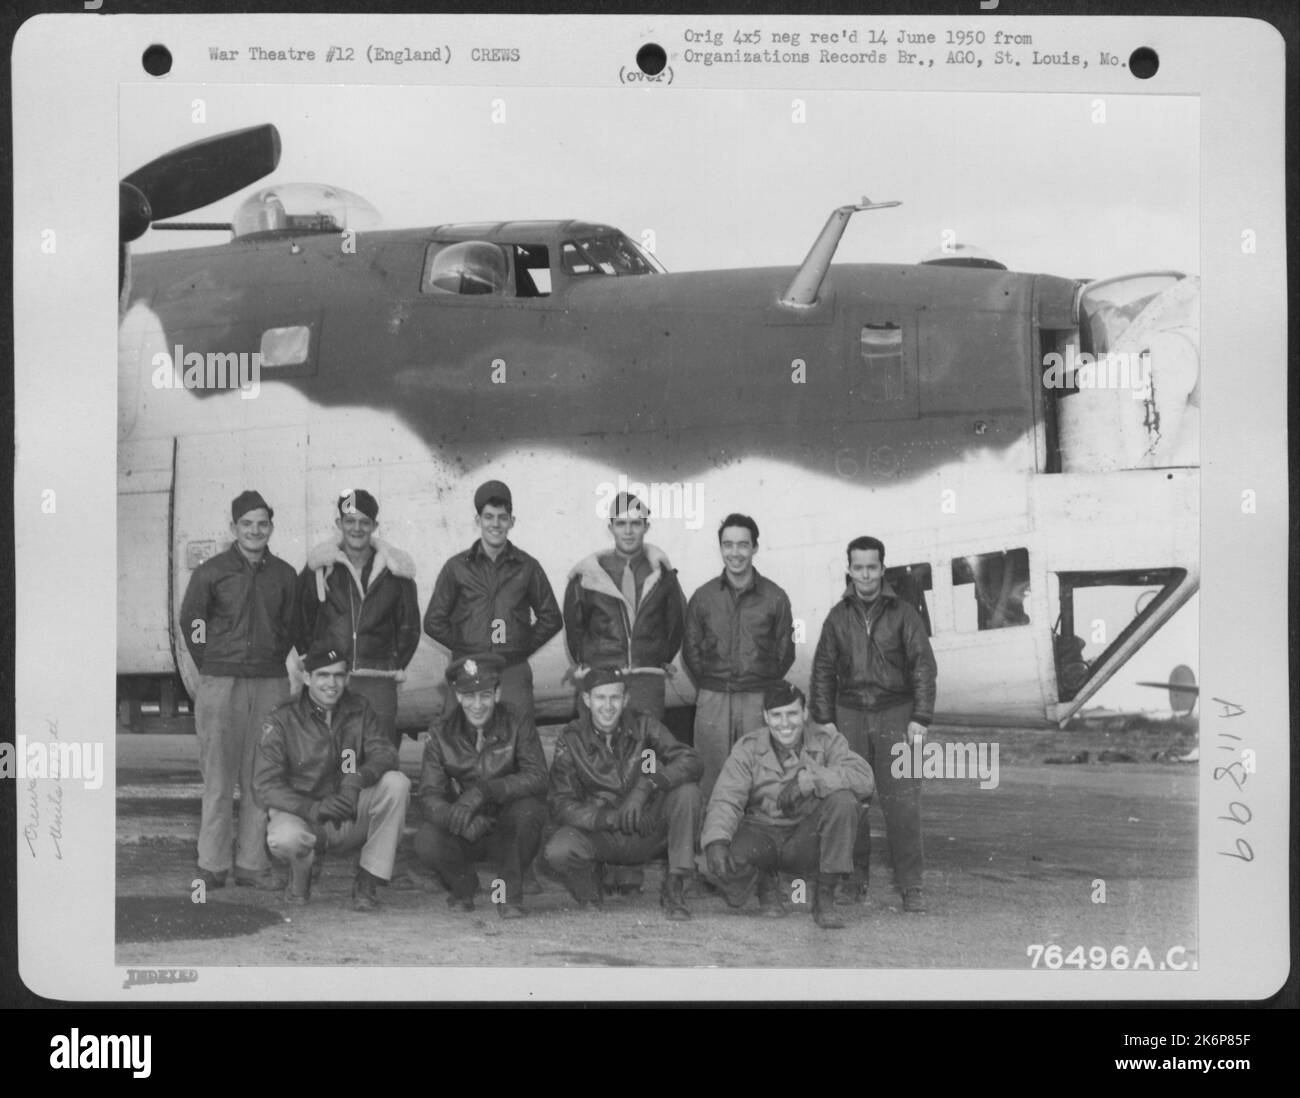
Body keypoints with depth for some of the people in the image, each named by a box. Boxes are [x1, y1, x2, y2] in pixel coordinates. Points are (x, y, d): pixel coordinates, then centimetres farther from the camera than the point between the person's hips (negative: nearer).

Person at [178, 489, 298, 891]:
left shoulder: (284, 575, 9)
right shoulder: (210, 572, 2)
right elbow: (190, 621, 8)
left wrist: (272, 663, 11)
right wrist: (211, 668, 7)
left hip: (270, 684, 2)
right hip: (221, 684, -2)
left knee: (260, 776, 2)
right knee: (218, 775, -2)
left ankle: (252, 863, 8)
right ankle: (212, 865, 3)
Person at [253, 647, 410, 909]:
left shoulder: (359, 709, 3)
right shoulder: (282, 720, -7)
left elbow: (384, 753, -10)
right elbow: (266, 785, -14)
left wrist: (356, 780, -33)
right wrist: (312, 809, -31)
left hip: (351, 815, 3)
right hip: (302, 814, -3)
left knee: (397, 782, -23)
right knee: (285, 838, -38)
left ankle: (368, 881, -15)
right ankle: (301, 871, 3)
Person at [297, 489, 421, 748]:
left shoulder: (394, 570, 5)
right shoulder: (319, 566, 4)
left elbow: (409, 626, 14)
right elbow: (300, 618, 12)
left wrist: (395, 667, 9)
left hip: (377, 684, 0)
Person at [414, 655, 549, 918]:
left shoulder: (519, 725, -7)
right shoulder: (441, 735, -4)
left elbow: (537, 777, -21)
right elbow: (429, 796, -13)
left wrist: (485, 790, -36)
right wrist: (460, 821, -35)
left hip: (510, 833, -1)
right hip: (464, 835, 1)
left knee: (528, 808, -32)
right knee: (427, 842, -28)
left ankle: (510, 891, -9)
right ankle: (463, 885, 7)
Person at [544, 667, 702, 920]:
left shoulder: (642, 726, -5)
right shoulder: (571, 739, -6)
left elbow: (690, 761, -18)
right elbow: (562, 805, -12)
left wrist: (647, 785, -34)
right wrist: (608, 817, -30)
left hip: (649, 831, 1)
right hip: (600, 836, -1)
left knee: (687, 791, -25)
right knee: (558, 852, -31)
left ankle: (674, 889, -14)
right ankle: (589, 901, 4)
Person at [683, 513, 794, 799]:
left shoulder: (775, 597, 4)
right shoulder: (703, 596, 7)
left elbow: (785, 650, 9)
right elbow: (690, 649, 12)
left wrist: (765, 686, 6)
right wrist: (708, 685, 8)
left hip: (759, 700, -1)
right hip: (712, 699, 1)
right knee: (711, 775, 0)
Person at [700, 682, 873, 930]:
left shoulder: (826, 741, -4)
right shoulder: (748, 749, -2)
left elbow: (864, 778, -22)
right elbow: (726, 799, -14)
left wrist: (808, 779, -31)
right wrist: (716, 841, -33)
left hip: (807, 837, 0)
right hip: (760, 832, 0)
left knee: (842, 799, -28)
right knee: (725, 863, -33)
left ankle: (824, 899, -17)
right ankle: (767, 884, 8)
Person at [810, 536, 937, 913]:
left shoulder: (903, 614, 3)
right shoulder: (838, 616, 10)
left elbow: (923, 667, 1)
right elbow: (823, 670, 13)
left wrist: (920, 718, -7)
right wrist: (824, 719, 6)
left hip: (895, 715, -2)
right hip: (850, 714, 2)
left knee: (902, 800, -7)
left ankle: (910, 885, -3)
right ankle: (854, 879, 12)